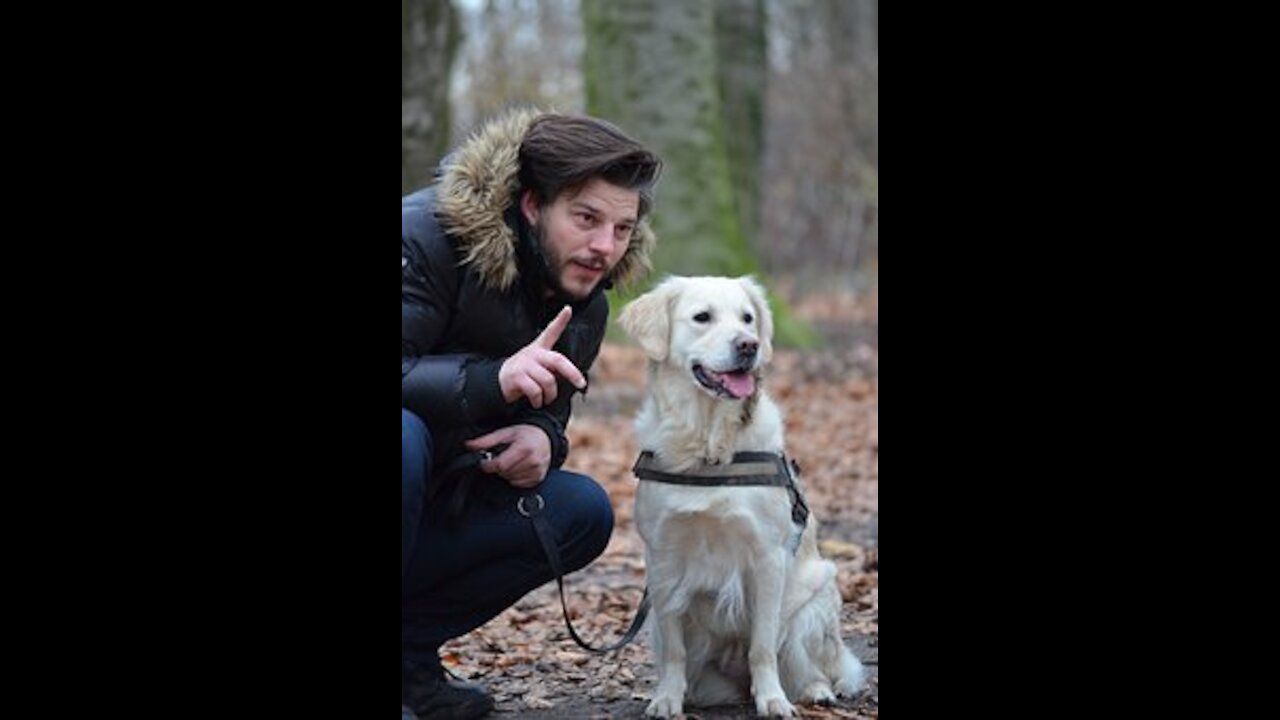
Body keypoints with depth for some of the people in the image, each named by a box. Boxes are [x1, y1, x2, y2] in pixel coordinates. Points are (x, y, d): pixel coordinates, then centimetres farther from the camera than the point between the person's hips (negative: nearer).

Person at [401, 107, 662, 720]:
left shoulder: (585, 307, 1)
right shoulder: (427, 235, -23)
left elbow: (547, 412, 9)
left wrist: (541, 440, -16)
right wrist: (492, 379, -45)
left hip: (437, 502, 7)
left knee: (582, 513, -9)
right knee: (406, 436, -39)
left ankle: (408, 648, -3)